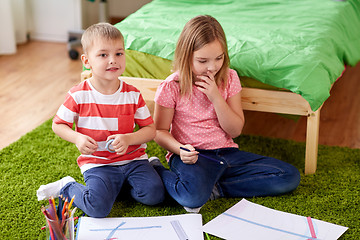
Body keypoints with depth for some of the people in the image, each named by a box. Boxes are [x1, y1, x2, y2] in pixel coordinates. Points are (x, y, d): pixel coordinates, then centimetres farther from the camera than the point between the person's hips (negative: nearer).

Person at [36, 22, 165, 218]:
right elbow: (58, 124, 4)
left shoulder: (133, 95, -3)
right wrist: (77, 138, -16)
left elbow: (150, 129, 1)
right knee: (98, 207, -24)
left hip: (132, 159, 3)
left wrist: (128, 139, -18)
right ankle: (66, 187, 7)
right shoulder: (78, 95, -8)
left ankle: (122, 182, 12)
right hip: (97, 163, -2)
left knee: (154, 194, -17)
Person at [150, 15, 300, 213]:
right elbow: (160, 132, -1)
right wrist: (180, 149, -22)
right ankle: (156, 170, -8)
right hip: (192, 156, -6)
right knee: (193, 197, -40)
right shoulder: (171, 87, -8)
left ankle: (215, 189, -10)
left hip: (226, 152, 6)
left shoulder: (229, 78, 2)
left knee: (290, 177, -8)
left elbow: (235, 130, 0)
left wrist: (216, 97, -14)